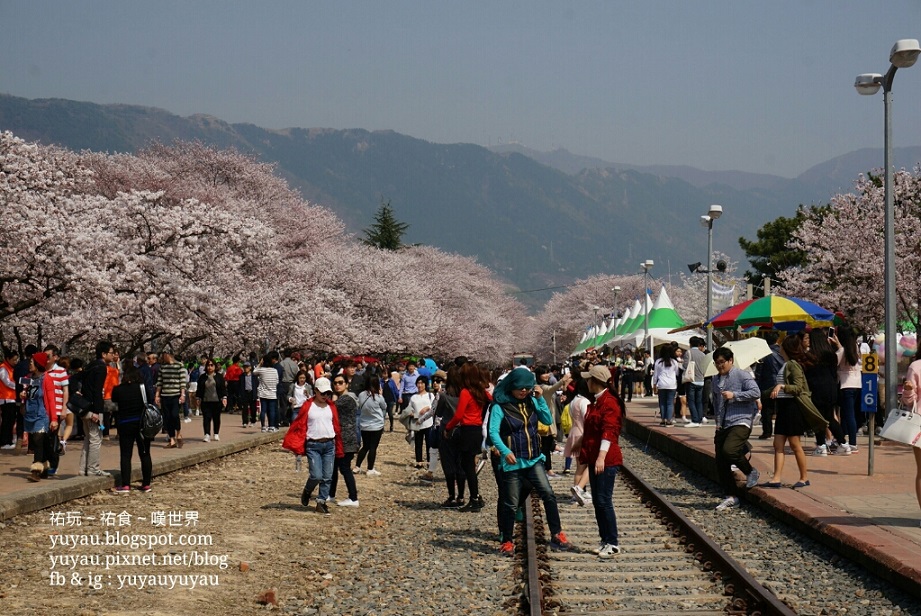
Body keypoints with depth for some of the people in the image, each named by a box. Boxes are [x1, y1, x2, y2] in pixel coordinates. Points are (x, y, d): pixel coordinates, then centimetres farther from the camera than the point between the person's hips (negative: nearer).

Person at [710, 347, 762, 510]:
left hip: (740, 421, -7)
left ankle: (751, 472, -1)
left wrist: (734, 395, -17)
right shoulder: (716, 380, 18)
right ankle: (731, 497, 11)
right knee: (721, 463, 1)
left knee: (729, 450, -28)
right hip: (723, 425, 7)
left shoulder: (742, 375, -3)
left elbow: (756, 392, -14)